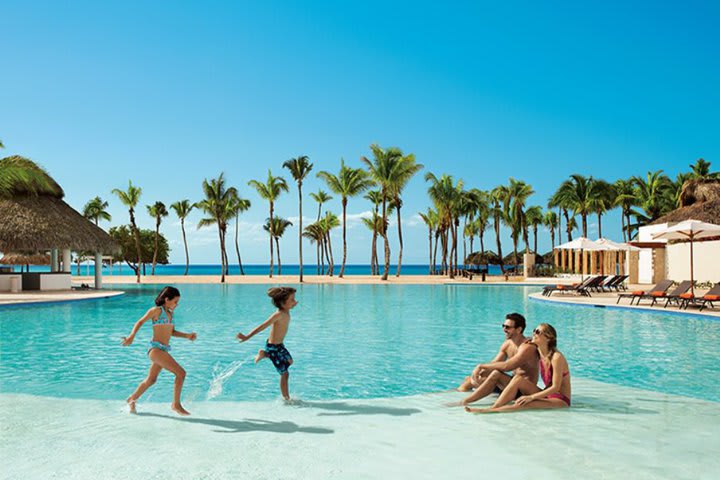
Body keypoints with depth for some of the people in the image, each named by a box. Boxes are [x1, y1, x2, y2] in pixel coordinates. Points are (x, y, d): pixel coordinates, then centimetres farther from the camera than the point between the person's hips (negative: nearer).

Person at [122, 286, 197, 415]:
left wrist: (187, 336, 11)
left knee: (151, 379, 22)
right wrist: (131, 336, -17)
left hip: (164, 350, 9)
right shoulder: (157, 310, -6)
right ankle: (176, 404, -4)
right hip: (156, 349, -9)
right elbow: (140, 322, -5)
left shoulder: (171, 313, 15)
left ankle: (132, 399, 41)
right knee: (180, 373, -15)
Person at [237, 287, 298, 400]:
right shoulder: (279, 315, -28)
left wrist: (293, 304, 41)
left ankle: (264, 354, 32)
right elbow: (262, 326, -28)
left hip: (279, 345, 9)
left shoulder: (286, 312, -3)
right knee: (284, 374, -2)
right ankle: (286, 399, 9)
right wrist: (247, 337, -26)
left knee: (289, 361, 30)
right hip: (273, 347, -9)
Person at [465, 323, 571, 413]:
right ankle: (494, 407, -24)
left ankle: (488, 411, -31)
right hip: (546, 395, 7)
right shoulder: (539, 354, 5)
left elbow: (555, 388, -19)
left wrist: (531, 397, -21)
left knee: (523, 404, -32)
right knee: (518, 378, -15)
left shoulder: (557, 357, -18)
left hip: (560, 400, -7)